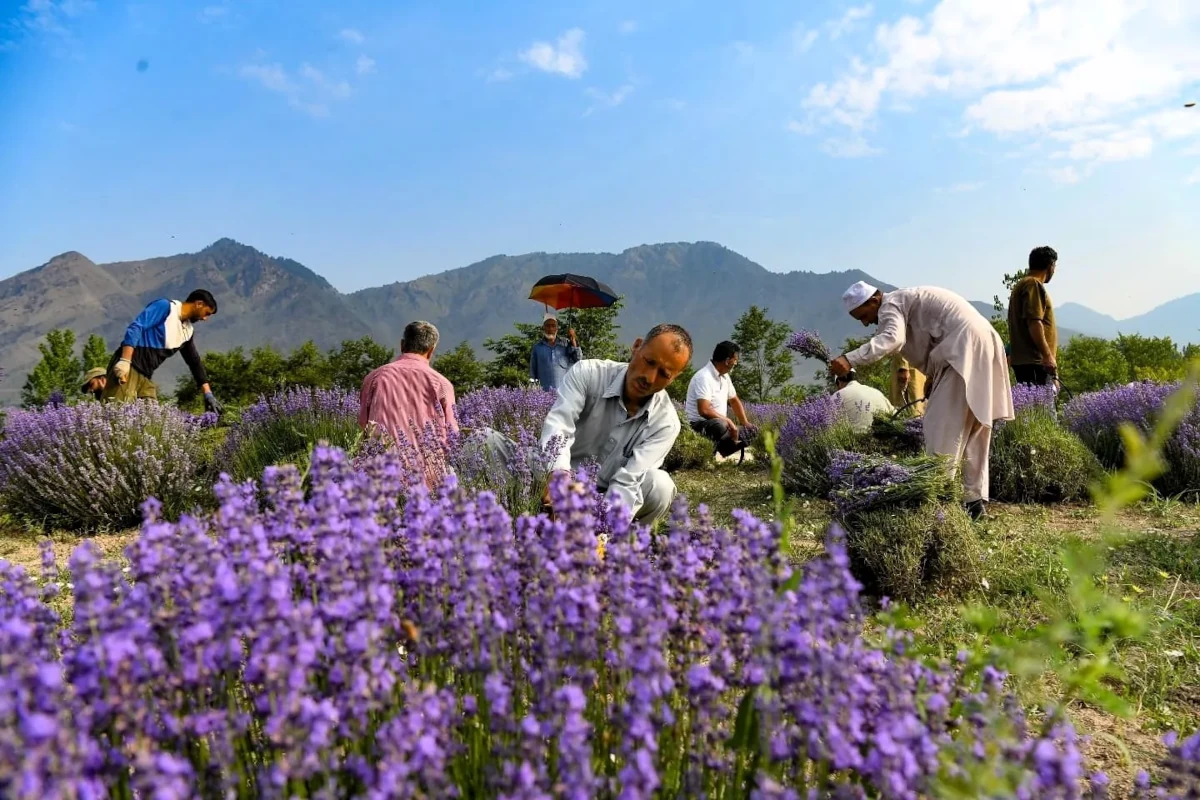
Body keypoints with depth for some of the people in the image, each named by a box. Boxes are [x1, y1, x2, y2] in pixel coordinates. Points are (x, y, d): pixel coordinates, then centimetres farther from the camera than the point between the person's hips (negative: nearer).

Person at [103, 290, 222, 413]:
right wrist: (124, 361, -25)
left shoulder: (188, 330, 17)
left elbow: (194, 361, 20)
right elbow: (135, 328, -14)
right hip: (128, 367, -8)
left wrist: (208, 394, 15)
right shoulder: (165, 306, -5)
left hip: (146, 376, 9)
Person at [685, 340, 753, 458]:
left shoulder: (724, 376, 8)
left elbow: (734, 400, 19)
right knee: (721, 425, -39)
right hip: (699, 425, -10)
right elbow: (704, 410, -30)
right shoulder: (704, 377, -21)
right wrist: (729, 421, -22)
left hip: (720, 424, 10)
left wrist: (745, 423, 7)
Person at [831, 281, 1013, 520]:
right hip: (983, 343, 10)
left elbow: (893, 338, -31)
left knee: (942, 425, -9)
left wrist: (850, 360, -41)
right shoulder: (905, 302, 22)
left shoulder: (890, 305, -9)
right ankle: (975, 498, 17)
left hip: (965, 348, -10)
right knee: (973, 427, 12)